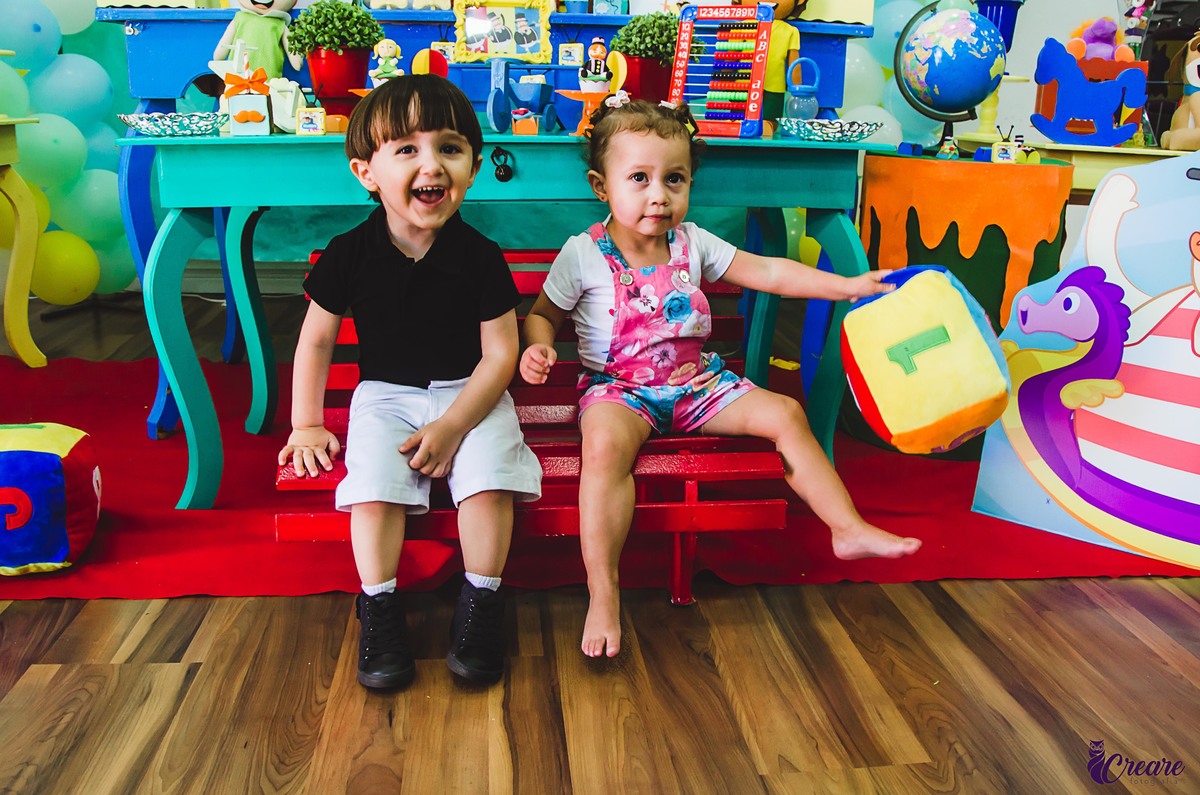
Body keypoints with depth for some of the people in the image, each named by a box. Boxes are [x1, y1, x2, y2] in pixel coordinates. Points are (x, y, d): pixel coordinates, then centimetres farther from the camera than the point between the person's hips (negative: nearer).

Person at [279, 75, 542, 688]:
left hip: (470, 392, -1)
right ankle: (379, 610, -6)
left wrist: (451, 425, -18)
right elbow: (316, 339, 3)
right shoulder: (349, 254, -8)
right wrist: (306, 425, 2)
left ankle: (481, 603, -6)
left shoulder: (480, 257, -12)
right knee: (373, 482, -24)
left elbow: (501, 353, -8)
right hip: (384, 393, 1)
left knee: (489, 477, -25)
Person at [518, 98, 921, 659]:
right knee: (605, 445, -37)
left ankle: (849, 529, 5)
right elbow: (543, 313, 4)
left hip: (695, 381, 5)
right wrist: (537, 348, -20)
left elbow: (766, 272, 5)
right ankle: (602, 596, -31)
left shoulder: (692, 243, 3)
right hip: (617, 387, -4)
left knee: (785, 414, -7)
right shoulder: (584, 254, -7)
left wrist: (848, 286, 1)